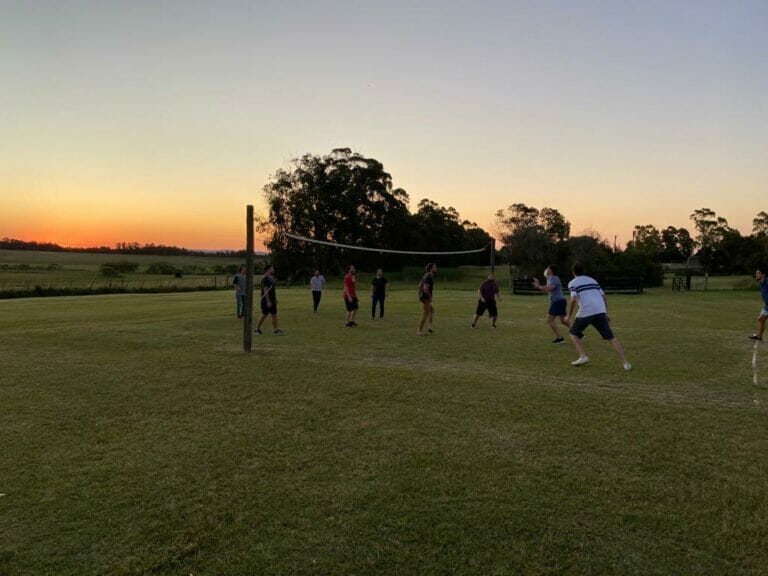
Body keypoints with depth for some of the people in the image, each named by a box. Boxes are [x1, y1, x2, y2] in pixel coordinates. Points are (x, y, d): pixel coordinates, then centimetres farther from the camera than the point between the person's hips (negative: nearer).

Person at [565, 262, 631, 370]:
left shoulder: (572, 283, 9)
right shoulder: (592, 280, 25)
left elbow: (574, 299, -8)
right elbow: (603, 296, 19)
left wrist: (569, 315, 1)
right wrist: (606, 313, 24)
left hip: (585, 312, -4)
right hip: (600, 311, 4)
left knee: (573, 333, 18)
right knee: (611, 337, 5)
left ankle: (583, 356, 2)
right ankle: (625, 363, -6)